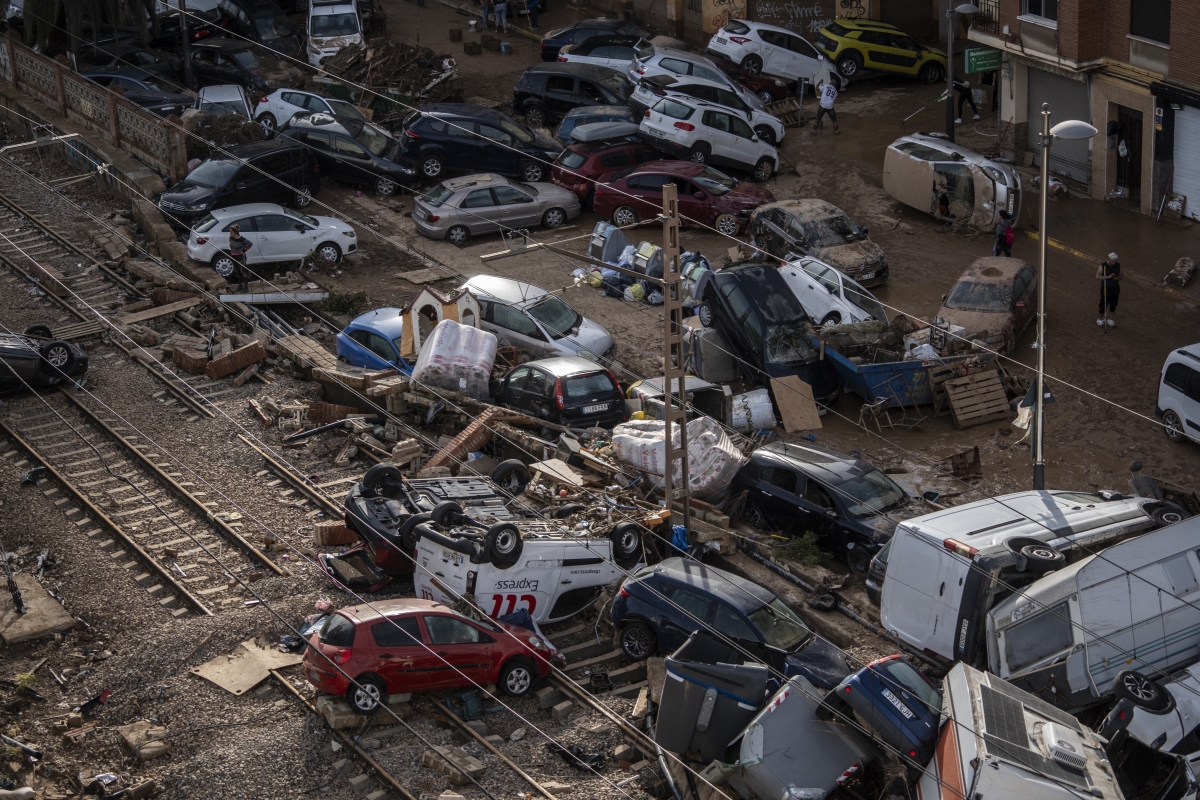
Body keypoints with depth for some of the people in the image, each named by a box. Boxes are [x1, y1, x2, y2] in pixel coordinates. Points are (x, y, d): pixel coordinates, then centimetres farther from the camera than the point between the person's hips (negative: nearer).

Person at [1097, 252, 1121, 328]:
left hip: (1115, 289, 3)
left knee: (1113, 305, 8)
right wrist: (1108, 277, -26)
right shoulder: (1103, 266, -12)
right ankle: (1101, 319, 21)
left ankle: (1110, 319, 23)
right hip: (1105, 288, -3)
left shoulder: (1118, 265, -1)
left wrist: (1118, 278, -13)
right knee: (1103, 305, 2)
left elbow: (1120, 276, 11)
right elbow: (1097, 276, -18)